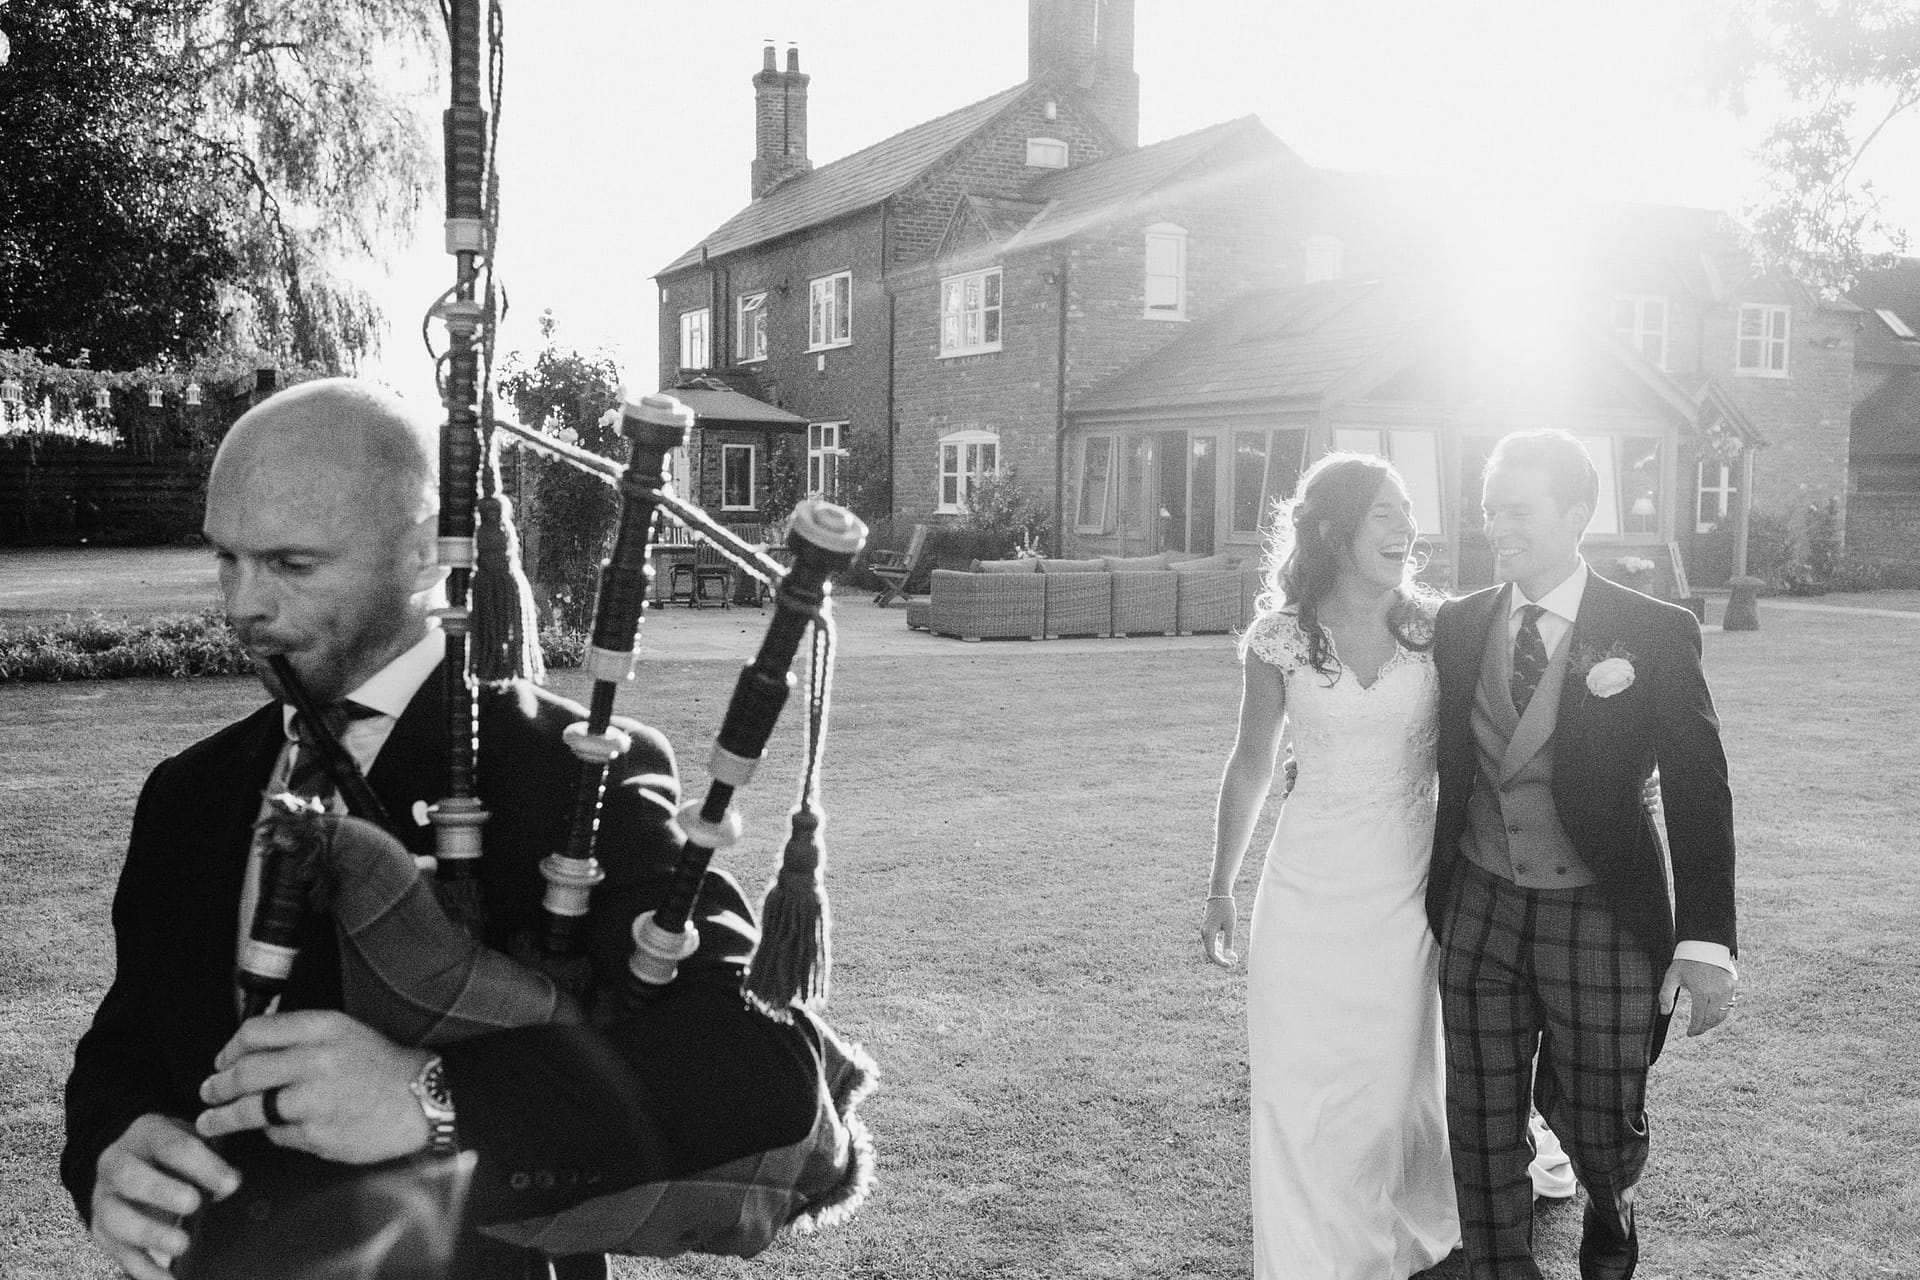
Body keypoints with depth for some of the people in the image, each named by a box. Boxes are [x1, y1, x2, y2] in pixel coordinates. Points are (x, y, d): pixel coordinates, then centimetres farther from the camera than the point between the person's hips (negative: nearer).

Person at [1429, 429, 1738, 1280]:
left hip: (1601, 922, -2)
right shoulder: (1456, 627, 2)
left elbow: (1699, 794, -8)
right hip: (1480, 913, 3)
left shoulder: (1655, 635, -8)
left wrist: (1706, 945, -13)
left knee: (1599, 1122, 10)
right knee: (1483, 1128, 7)